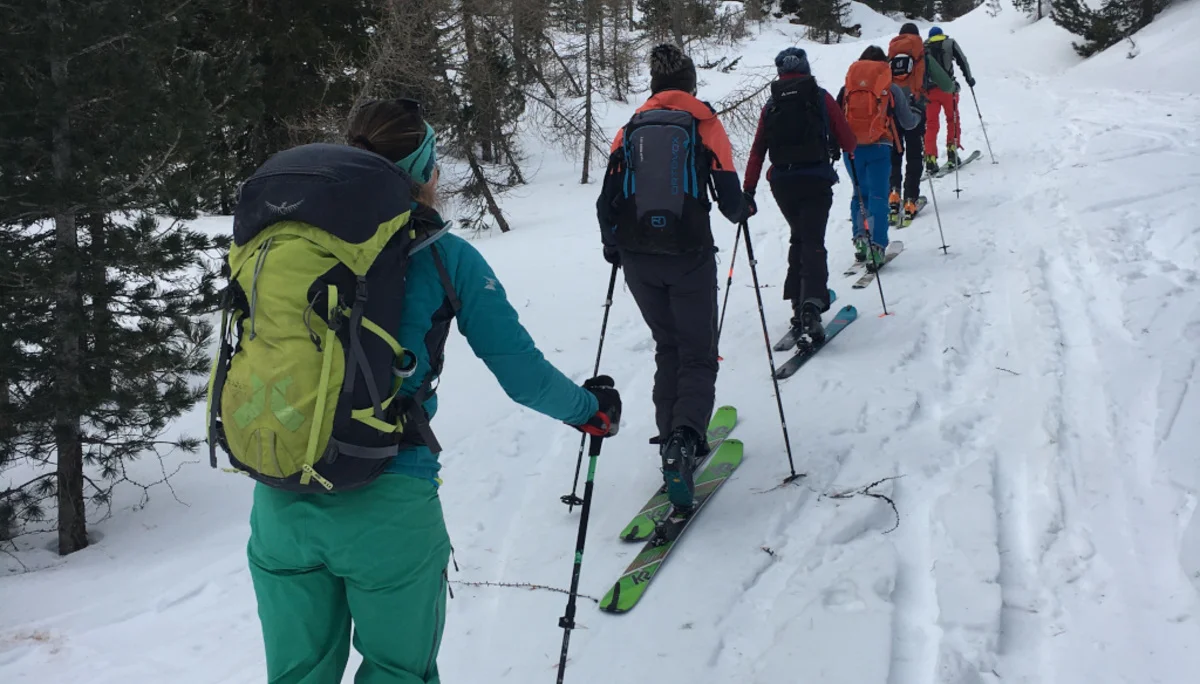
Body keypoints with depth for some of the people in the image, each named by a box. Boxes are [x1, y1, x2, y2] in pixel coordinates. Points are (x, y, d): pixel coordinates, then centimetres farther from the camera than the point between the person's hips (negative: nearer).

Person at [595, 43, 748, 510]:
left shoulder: (631, 129, 8)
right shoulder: (706, 124, 1)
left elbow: (608, 201, 5)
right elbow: (730, 198, -2)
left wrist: (613, 247, 21)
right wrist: (740, 212, 22)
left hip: (638, 257, 3)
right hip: (689, 253, -3)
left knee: (668, 348, 21)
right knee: (698, 355, 5)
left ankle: (673, 440, 16)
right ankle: (684, 438, -19)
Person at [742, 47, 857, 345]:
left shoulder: (771, 105, 10)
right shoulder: (821, 98, 2)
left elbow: (757, 151, 6)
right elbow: (848, 141, 2)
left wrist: (748, 191, 7)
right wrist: (841, 149, 25)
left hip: (781, 183, 3)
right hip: (816, 180, -3)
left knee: (799, 237, 22)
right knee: (813, 242, -7)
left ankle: (798, 299, 18)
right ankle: (811, 304, -25)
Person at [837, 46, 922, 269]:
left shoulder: (847, 88, 9)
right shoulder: (891, 88, 5)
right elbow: (908, 123, 10)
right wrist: (918, 113, 31)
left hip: (851, 148, 2)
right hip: (879, 148, -2)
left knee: (859, 194, 19)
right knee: (878, 196, -2)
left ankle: (860, 239, 10)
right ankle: (876, 248, -12)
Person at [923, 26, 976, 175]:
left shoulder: (923, 48, 13)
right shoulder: (949, 43, 8)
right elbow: (962, 60, 4)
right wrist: (968, 77, 15)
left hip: (929, 90, 2)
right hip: (947, 88, -2)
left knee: (931, 124, 5)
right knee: (953, 120, 15)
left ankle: (930, 158, -6)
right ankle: (952, 153, 6)